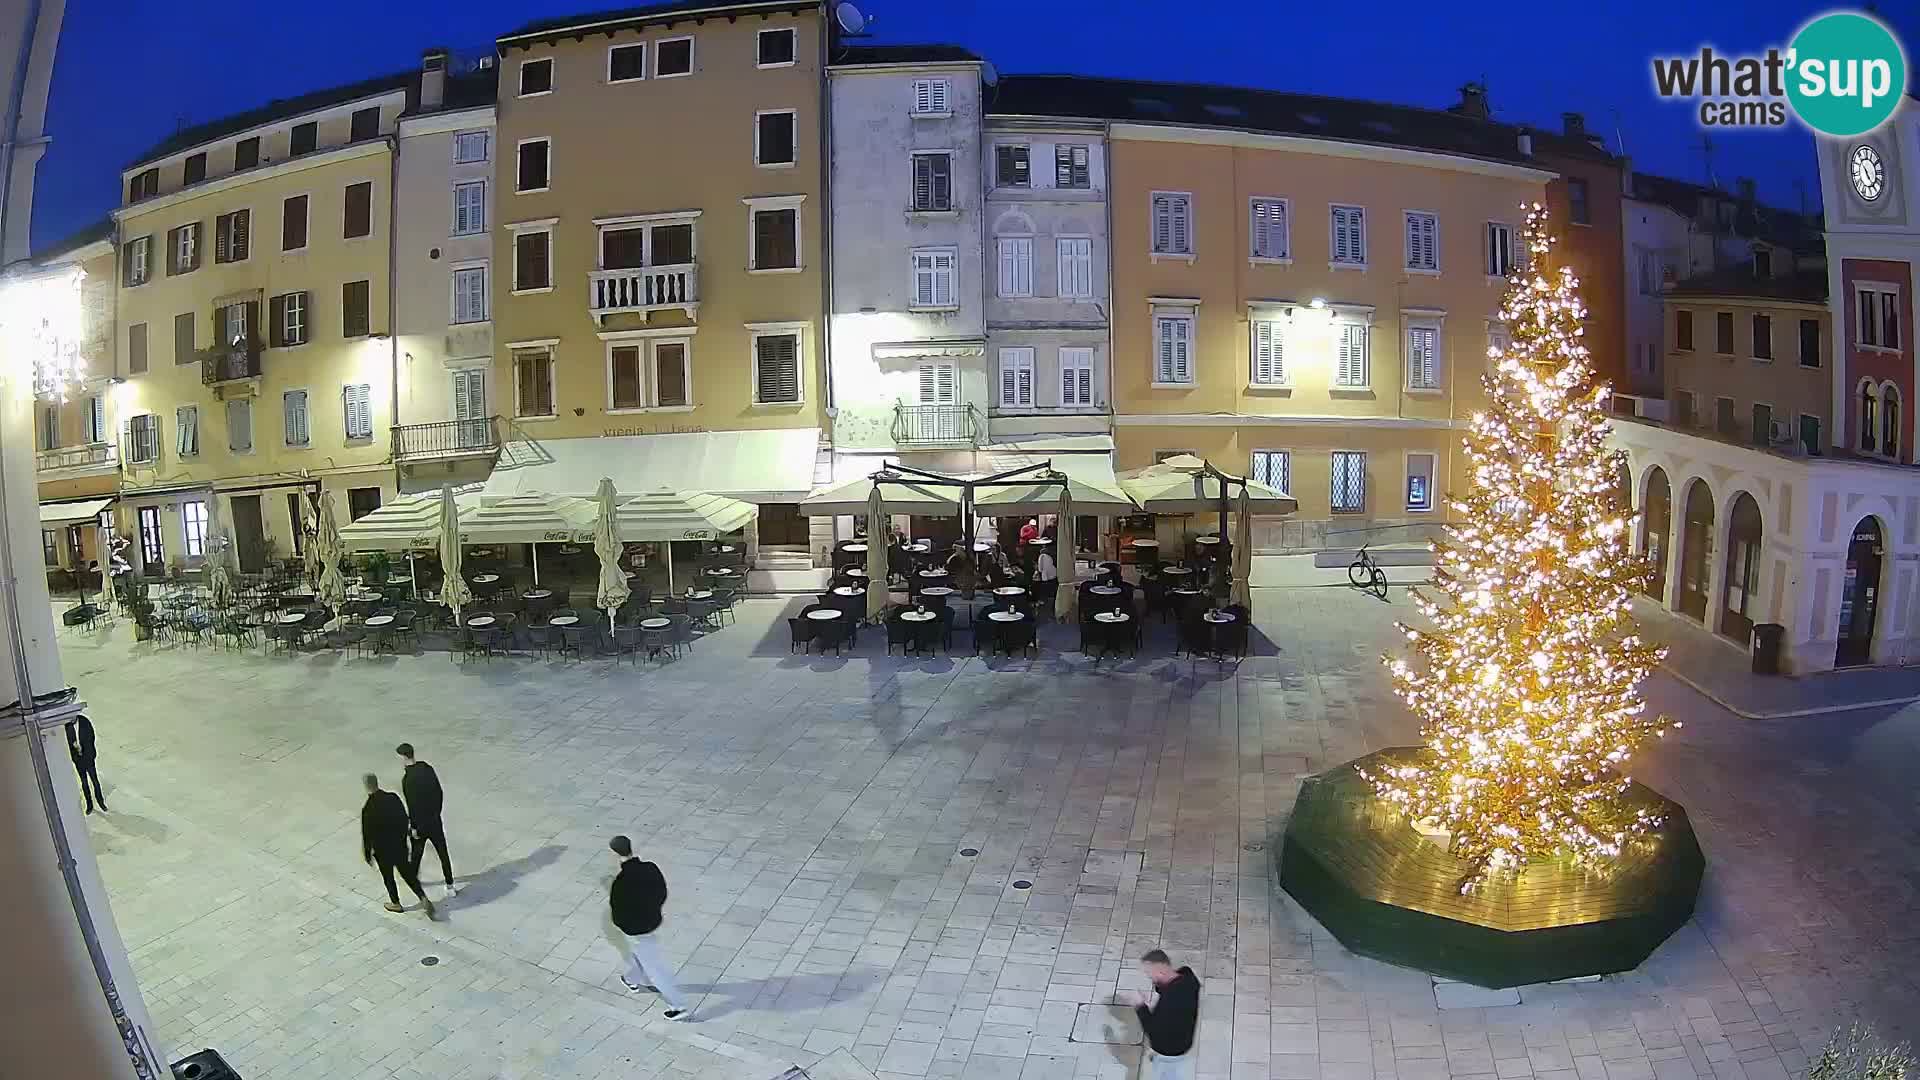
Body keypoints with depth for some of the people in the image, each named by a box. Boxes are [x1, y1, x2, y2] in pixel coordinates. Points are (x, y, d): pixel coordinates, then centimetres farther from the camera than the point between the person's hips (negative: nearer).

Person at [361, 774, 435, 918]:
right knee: (407, 873, 18)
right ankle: (423, 898, 7)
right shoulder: (394, 798, -11)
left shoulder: (368, 809, -24)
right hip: (400, 846, 4)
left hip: (382, 850, -4)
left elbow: (367, 834, -16)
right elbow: (404, 819, 0)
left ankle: (396, 904, 37)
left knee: (388, 877, 20)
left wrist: (367, 855, -1)